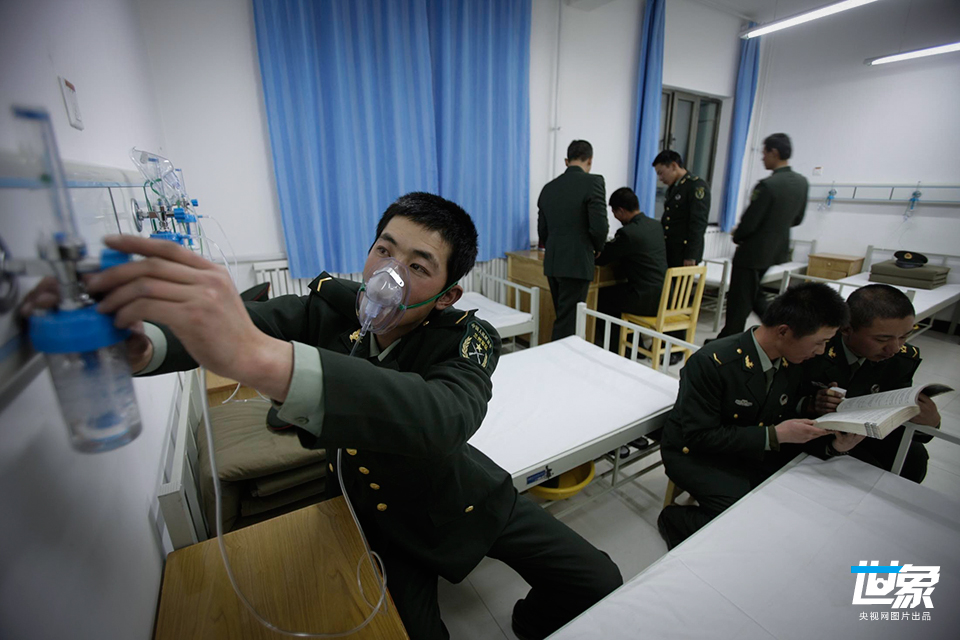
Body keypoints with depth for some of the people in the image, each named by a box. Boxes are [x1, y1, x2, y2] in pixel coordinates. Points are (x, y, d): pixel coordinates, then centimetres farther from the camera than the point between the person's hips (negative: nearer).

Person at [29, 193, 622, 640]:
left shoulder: (467, 339, -28)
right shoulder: (330, 304, -16)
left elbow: (439, 418, -50)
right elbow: (220, 325, -26)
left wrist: (259, 356, -62)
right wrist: (138, 344, -51)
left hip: (464, 503, 0)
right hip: (378, 519, 1)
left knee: (599, 585, 1)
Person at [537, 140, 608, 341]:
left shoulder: (549, 187, 11)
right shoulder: (593, 182, -7)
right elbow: (599, 226, -14)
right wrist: (597, 249, 6)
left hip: (552, 263, 7)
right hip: (576, 263, -6)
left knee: (563, 318, 18)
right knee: (568, 323, 1)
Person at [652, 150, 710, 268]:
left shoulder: (697, 186, -8)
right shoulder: (672, 187, 17)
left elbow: (698, 223, -14)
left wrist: (691, 256, -17)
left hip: (683, 254, -7)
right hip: (667, 251, 7)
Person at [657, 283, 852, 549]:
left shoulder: (792, 364, -2)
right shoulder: (712, 362, -27)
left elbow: (785, 419, 10)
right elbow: (699, 436, -26)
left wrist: (831, 439, -9)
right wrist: (773, 435, -26)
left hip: (754, 453, 8)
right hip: (694, 453, -7)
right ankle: (674, 520, 2)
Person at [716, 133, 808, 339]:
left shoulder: (767, 185, -23)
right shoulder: (802, 182, 4)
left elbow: (749, 222, -19)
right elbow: (797, 219, 13)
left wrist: (737, 237, 0)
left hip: (754, 252, -8)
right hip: (779, 251, 8)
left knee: (739, 301, 4)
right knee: (754, 294, 25)